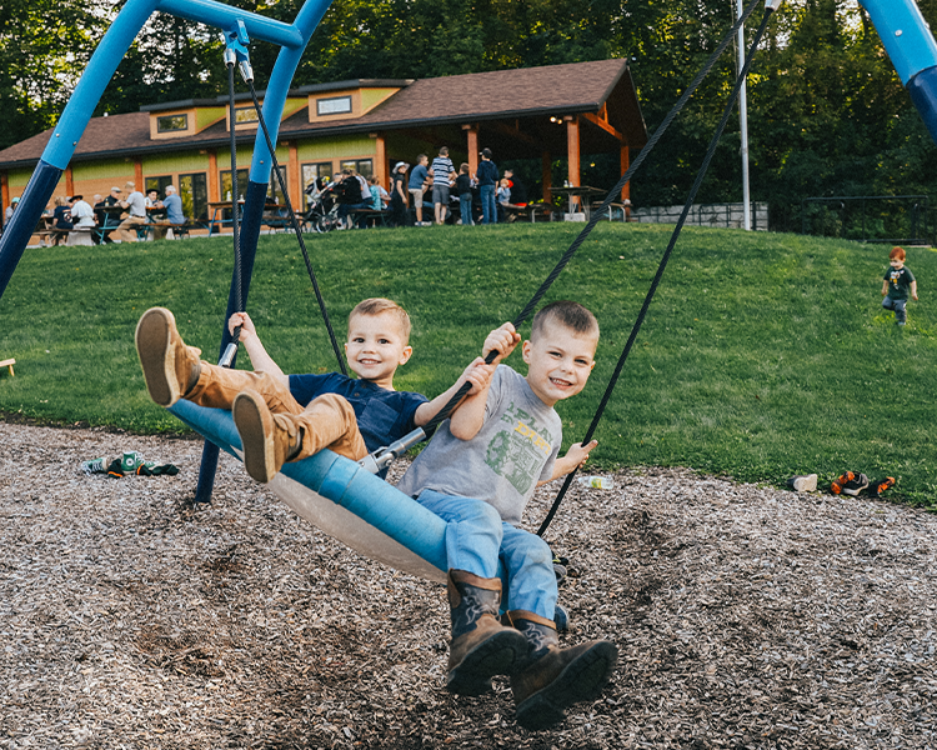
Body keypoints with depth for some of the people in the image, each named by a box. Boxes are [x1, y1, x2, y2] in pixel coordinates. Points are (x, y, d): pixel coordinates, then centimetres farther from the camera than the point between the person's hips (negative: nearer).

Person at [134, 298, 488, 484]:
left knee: (332, 406, -33)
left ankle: (284, 440, -68)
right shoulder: (330, 383, 38)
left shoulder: (402, 403, 23)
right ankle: (189, 376, -43)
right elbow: (280, 382, 43)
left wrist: (461, 387, -19)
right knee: (265, 386, -14)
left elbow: (429, 413, 1)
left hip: (353, 462, -5)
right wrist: (251, 338, 49)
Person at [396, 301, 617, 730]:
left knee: (533, 552, -24)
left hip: (497, 525, 6)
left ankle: (538, 662, -43)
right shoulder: (502, 381, 1)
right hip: (435, 497, -6)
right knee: (476, 516, -38)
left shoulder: (551, 427, 25)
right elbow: (463, 427, -18)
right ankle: (474, 630, -56)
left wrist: (564, 465, 44)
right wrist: (486, 361, -22)